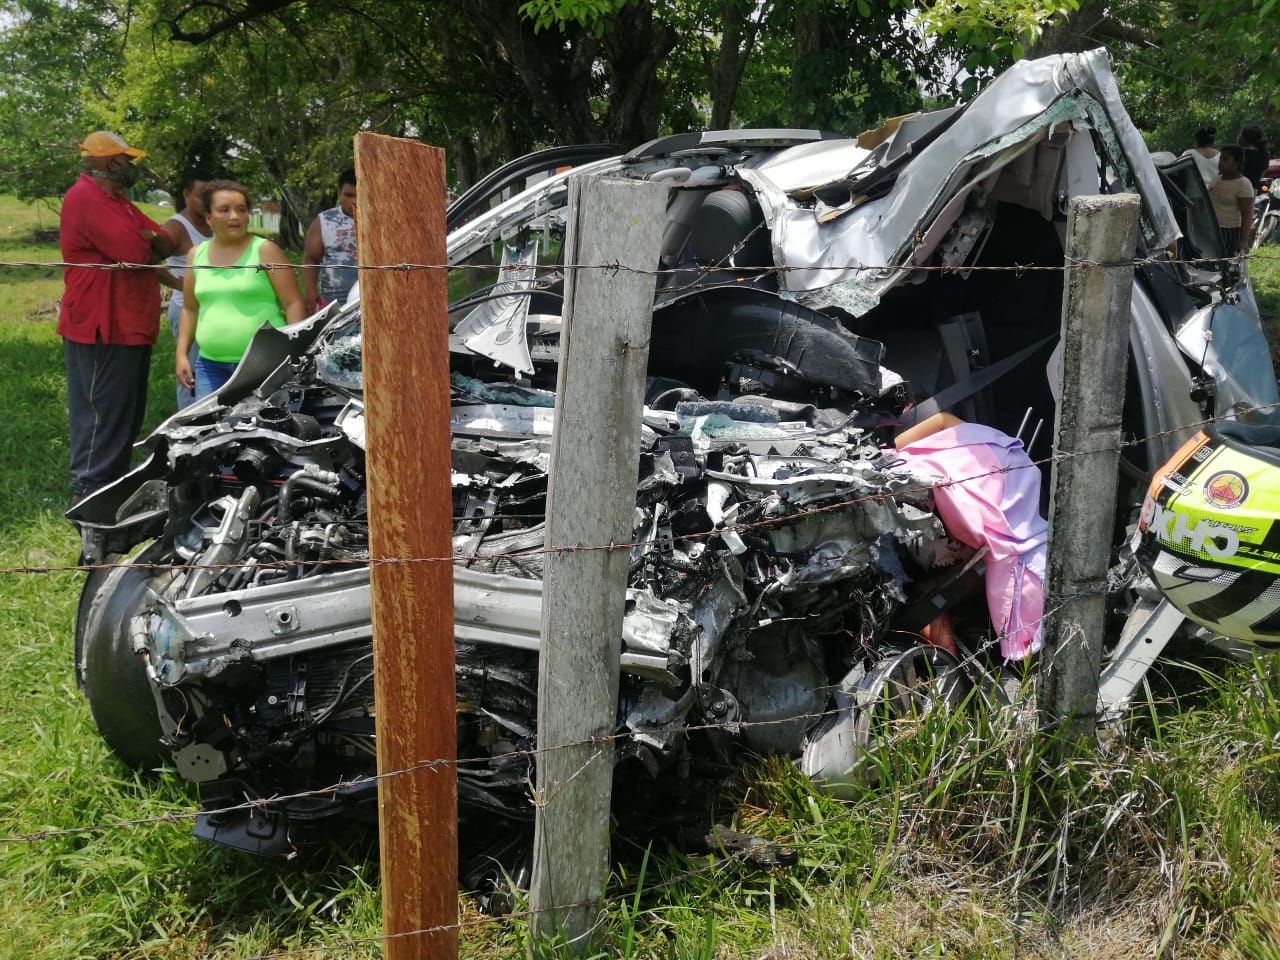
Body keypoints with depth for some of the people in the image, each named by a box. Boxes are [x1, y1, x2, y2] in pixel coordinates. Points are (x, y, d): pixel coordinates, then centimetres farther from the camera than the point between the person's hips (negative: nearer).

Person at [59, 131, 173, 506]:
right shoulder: (86, 198, -16)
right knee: (104, 412, -6)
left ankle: (114, 481, 27)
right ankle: (89, 493, 0)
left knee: (126, 410, 17)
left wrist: (148, 243, -12)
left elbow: (166, 244, 11)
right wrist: (149, 246, -1)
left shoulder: (116, 200, 18)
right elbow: (138, 253, -24)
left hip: (129, 325, 10)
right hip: (103, 328, -10)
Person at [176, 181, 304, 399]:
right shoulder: (196, 255, 12)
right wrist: (181, 354, 13)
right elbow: (190, 309, 20)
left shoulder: (265, 250, -1)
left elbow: (292, 303, -4)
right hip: (210, 364, 4)